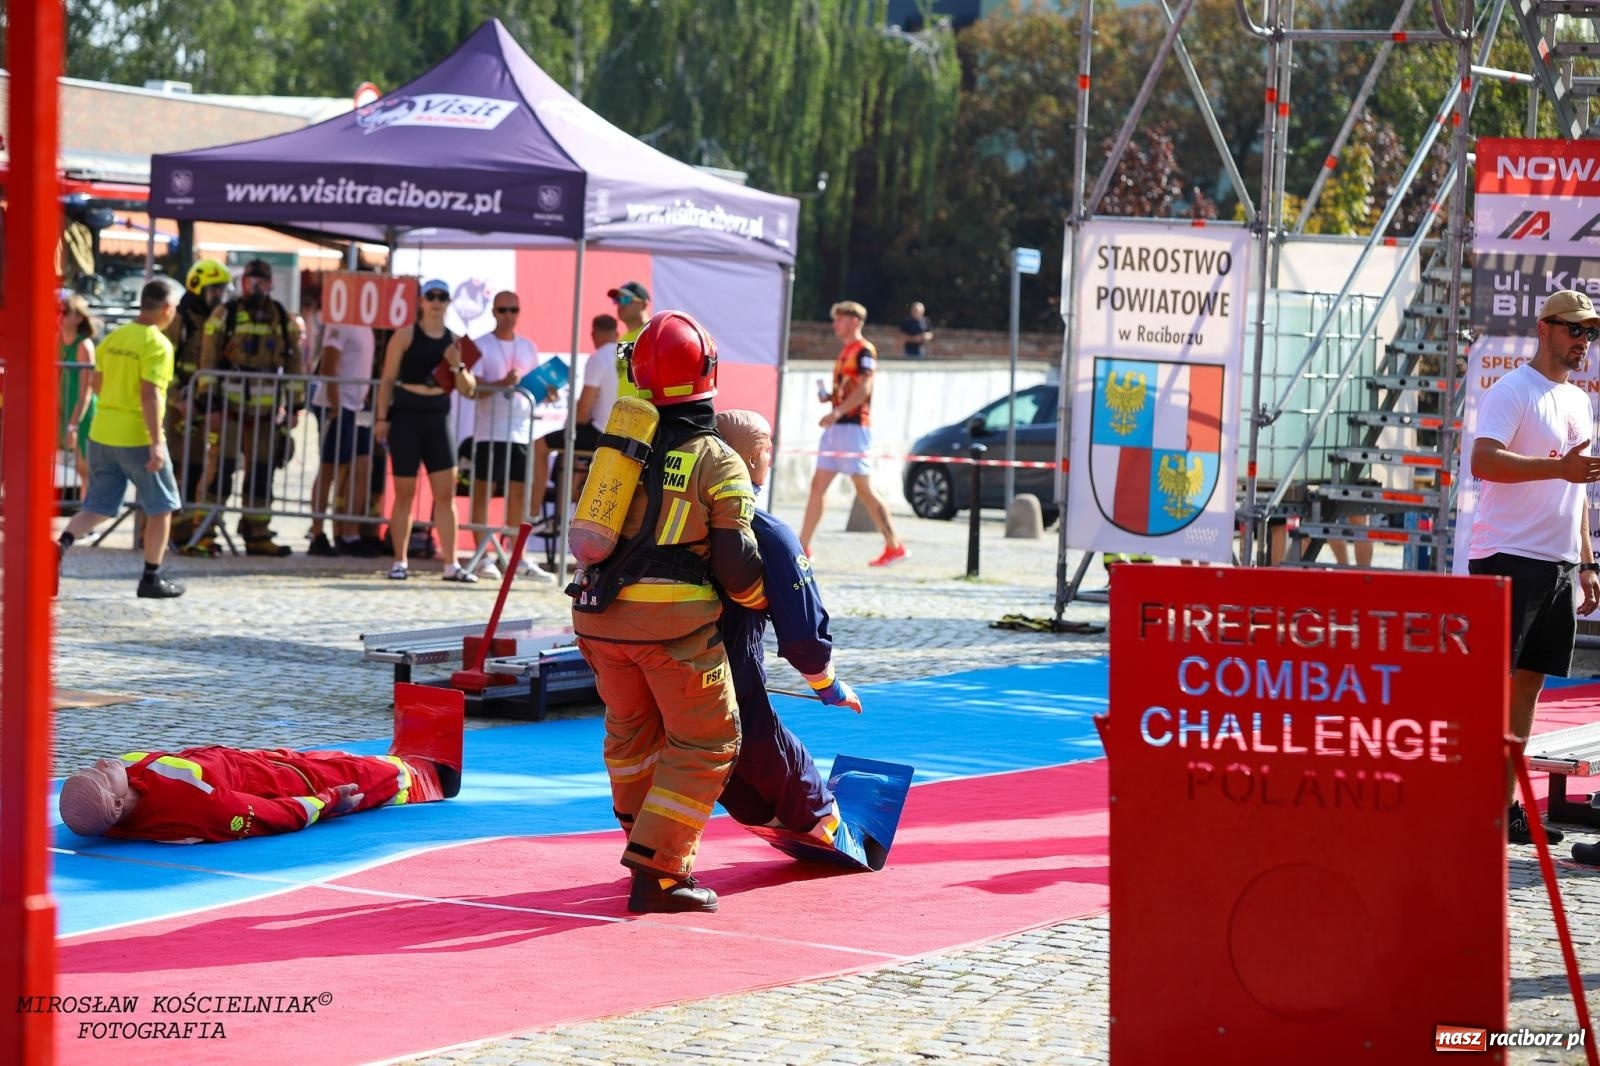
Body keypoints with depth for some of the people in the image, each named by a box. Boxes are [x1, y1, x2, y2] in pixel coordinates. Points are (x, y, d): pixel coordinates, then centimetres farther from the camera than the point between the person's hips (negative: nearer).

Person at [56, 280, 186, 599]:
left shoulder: (115, 337, 8)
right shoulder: (157, 344, -14)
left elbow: (97, 383, 15)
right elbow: (150, 394, -21)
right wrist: (156, 443, -23)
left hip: (102, 432, 7)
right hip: (137, 437, -7)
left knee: (99, 506, 12)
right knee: (161, 507, 9)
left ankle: (61, 545, -13)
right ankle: (151, 579, 12)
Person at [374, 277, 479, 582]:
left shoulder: (454, 342, 10)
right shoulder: (405, 336, 0)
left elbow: (468, 390, 10)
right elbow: (388, 379, -1)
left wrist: (457, 366, -8)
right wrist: (382, 418, -9)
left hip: (438, 420, 3)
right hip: (406, 417, -3)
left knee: (446, 493, -1)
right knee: (405, 493, 1)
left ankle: (450, 564, 1)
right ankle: (399, 561, 9)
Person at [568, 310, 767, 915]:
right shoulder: (717, 462, -5)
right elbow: (735, 565, -8)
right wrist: (760, 601, 12)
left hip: (600, 613, 6)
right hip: (675, 620, -6)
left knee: (631, 728, 25)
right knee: (705, 743, 4)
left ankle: (645, 838, 39)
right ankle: (658, 872, -4)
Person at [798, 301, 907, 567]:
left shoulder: (864, 350, -8)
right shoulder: (845, 352, 20)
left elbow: (864, 388, -20)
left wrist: (837, 411, -29)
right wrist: (829, 397, 8)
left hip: (854, 426, -9)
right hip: (837, 427, 10)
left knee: (864, 489, -9)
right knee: (818, 484, 5)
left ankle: (894, 546, -4)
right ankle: (803, 548, 5)